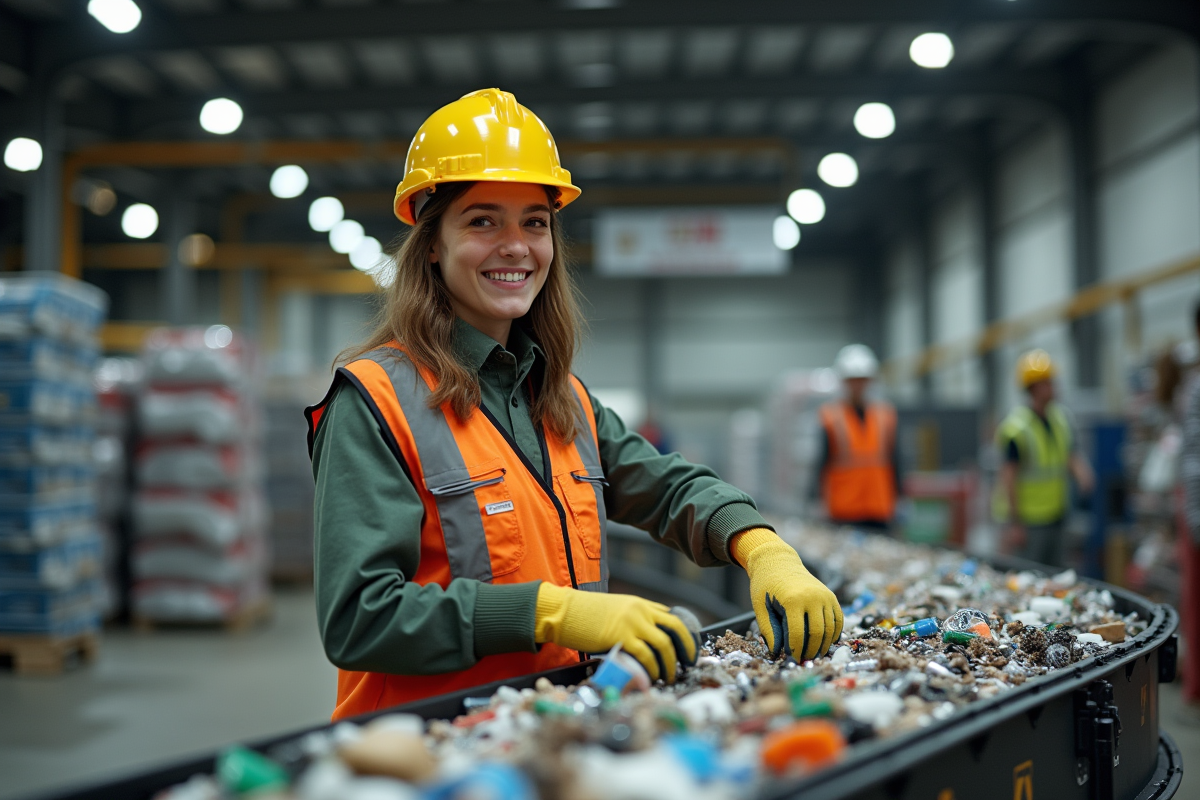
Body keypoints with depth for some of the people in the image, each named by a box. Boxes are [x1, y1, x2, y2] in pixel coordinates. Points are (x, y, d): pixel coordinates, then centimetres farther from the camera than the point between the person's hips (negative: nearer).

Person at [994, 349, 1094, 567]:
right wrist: (1014, 523, -20)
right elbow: (1008, 477, -18)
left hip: (1056, 515, 8)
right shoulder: (1015, 427, -18)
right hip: (1028, 521, -8)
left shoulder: (1061, 416, 6)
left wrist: (1083, 477, -13)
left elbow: (1073, 456, 10)